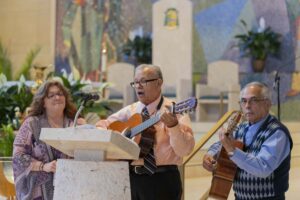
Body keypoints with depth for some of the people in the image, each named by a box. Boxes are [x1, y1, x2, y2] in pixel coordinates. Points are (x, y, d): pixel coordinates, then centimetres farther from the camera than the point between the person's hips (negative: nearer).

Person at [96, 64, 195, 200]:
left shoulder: (174, 111, -4)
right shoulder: (129, 111, 12)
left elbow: (184, 150, -14)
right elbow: (102, 125, 18)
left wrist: (173, 126, -30)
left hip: (161, 179, -4)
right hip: (130, 177, 5)